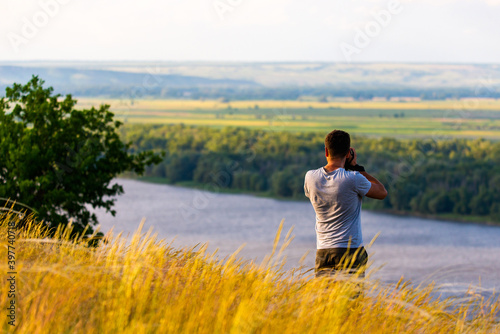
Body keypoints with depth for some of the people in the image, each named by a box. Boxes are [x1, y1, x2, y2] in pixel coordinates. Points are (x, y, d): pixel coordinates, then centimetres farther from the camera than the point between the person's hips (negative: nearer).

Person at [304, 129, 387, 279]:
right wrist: (356, 166, 5)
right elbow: (382, 192, 5)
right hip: (351, 252, -4)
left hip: (323, 253, 4)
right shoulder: (353, 179, -12)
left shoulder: (310, 177, 0)